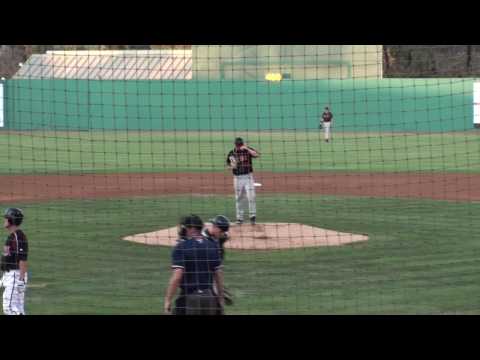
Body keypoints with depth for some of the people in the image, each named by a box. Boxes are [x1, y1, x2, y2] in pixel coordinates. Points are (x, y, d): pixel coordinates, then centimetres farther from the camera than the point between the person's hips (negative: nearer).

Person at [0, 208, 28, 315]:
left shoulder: (19, 236, -16)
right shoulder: (11, 236, 16)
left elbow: (23, 259, -21)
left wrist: (21, 280, -26)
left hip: (16, 277, -10)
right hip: (9, 277, 10)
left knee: (9, 307, -15)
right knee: (17, 309, 9)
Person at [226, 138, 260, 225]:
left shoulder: (248, 150, -3)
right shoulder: (232, 153, 3)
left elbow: (257, 155, -21)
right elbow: (229, 164, 14)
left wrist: (247, 148, -29)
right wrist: (231, 166, -10)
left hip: (248, 177, -2)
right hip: (237, 178, 2)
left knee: (251, 196, -11)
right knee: (239, 199, 7)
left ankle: (253, 216, -4)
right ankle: (239, 218, 15)